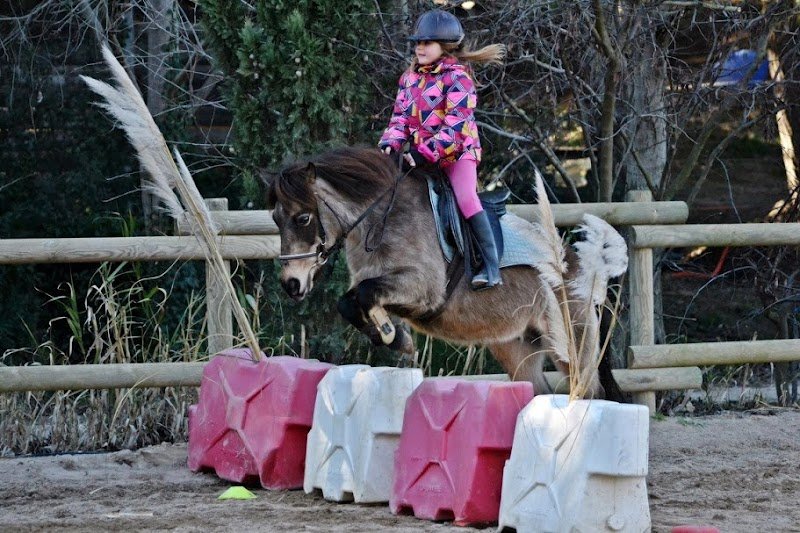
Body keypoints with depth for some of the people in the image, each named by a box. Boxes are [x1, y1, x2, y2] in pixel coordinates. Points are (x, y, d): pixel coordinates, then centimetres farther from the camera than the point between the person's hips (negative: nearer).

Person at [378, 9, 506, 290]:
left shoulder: (456, 77, -12)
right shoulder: (410, 78, 9)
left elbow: (456, 127, -20)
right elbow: (401, 117, 10)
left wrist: (424, 153, -27)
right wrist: (390, 143, -12)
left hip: (458, 151, -8)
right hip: (420, 155, 8)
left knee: (466, 197, -25)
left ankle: (492, 267, -26)